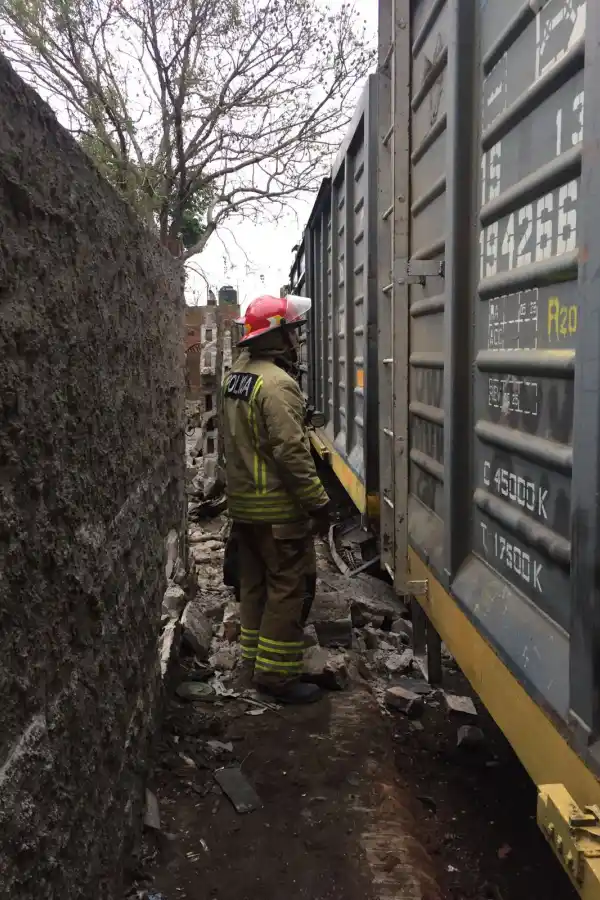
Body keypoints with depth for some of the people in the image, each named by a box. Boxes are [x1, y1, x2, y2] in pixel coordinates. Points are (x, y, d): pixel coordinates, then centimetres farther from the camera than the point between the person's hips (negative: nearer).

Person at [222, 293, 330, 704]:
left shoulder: (236, 377, 10)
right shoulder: (277, 384, -20)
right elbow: (291, 452, -24)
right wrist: (318, 501, -17)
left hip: (244, 504, 9)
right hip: (278, 509, -9)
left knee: (255, 584, 18)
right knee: (290, 588, -1)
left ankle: (254, 658, 29)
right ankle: (277, 673, 5)